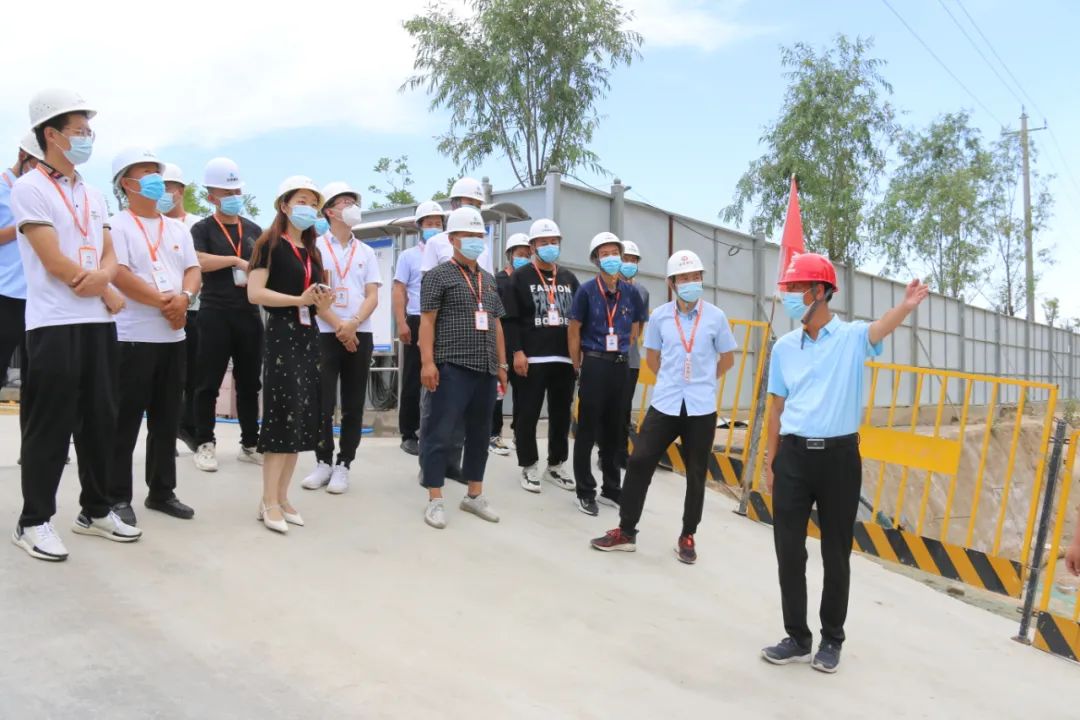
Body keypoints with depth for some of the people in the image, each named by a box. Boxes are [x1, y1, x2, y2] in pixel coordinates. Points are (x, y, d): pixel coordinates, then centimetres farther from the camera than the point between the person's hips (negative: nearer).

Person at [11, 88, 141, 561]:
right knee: (50, 427, -1)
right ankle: (34, 521, 11)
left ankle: (95, 511, 23)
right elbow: (55, 263, -13)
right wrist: (107, 292, -3)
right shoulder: (29, 189, -6)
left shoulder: (93, 195, 16)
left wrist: (99, 275, -10)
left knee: (100, 421, 11)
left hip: (99, 322, 7)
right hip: (54, 325, -7)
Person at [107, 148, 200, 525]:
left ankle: (162, 491, 21)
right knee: (126, 422, -1)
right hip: (133, 337, -6)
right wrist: (164, 302, -15)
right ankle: (117, 497, 8)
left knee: (167, 421, 11)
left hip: (174, 337, 6)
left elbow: (193, 271, 9)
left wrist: (184, 297, -12)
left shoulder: (178, 228, 16)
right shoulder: (116, 225, -4)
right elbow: (120, 275, -15)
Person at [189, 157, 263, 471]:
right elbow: (199, 261, -18)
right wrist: (237, 261, -17)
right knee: (209, 383, 0)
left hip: (249, 314, 4)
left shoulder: (254, 230, 15)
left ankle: (250, 444, 15)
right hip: (215, 314, -4)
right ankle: (204, 444, 9)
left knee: (250, 382, 8)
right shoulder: (202, 229, 1)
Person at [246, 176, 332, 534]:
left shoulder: (312, 252, 18)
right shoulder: (271, 244, -3)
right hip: (281, 335, -7)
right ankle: (269, 502, -1)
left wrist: (323, 303, -1)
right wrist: (299, 300, -19)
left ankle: (282, 497, 14)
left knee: (303, 417, 6)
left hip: (309, 336, 7)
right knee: (283, 415, -8)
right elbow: (255, 293, -14)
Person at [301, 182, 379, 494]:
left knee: (353, 406, 4)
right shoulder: (316, 247, 3)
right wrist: (339, 328, -11)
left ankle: (343, 466, 11)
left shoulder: (366, 252, 12)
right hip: (325, 334, -2)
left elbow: (372, 297, 4)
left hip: (360, 335, 3)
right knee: (322, 404, -2)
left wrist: (353, 325, -12)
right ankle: (323, 462, 13)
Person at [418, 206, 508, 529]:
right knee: (441, 433, -4)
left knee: (479, 434, 12)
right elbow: (427, 321, -6)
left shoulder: (489, 280, 18)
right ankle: (435, 500, 4)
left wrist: (501, 364, 17)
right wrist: (428, 362, -15)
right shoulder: (439, 275, 0)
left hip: (485, 369, 7)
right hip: (452, 368, -7)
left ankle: (474, 495, 23)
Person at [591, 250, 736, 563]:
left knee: (696, 474, 8)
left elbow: (727, 359, 11)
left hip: (701, 409, -1)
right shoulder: (659, 316, 0)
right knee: (639, 462, -1)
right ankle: (626, 532, 13)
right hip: (665, 405, 1)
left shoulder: (716, 317, -3)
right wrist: (674, 382, 12)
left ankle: (687, 537, 23)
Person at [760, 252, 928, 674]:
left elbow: (882, 328, -26)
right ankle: (797, 638, 21)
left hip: (839, 456, -3)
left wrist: (906, 306, -48)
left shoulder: (852, 337, -3)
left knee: (836, 553, 8)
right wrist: (770, 462, 9)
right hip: (793, 456, 3)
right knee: (789, 551, 6)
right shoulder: (784, 347, 8)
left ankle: (831, 640, 26)